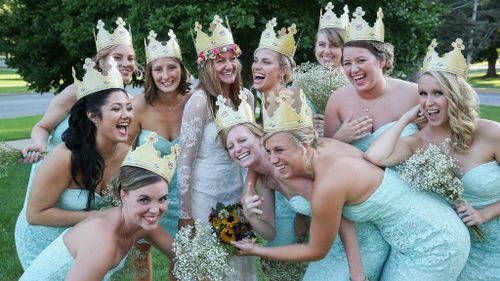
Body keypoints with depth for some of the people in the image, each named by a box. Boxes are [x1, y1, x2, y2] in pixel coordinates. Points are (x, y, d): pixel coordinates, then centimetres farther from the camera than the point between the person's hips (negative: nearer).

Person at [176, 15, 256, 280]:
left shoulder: (246, 97, 0)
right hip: (205, 194, -5)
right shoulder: (200, 100, -18)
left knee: (239, 258, 15)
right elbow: (184, 161, -16)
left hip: (236, 190, 5)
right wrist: (185, 214, -14)